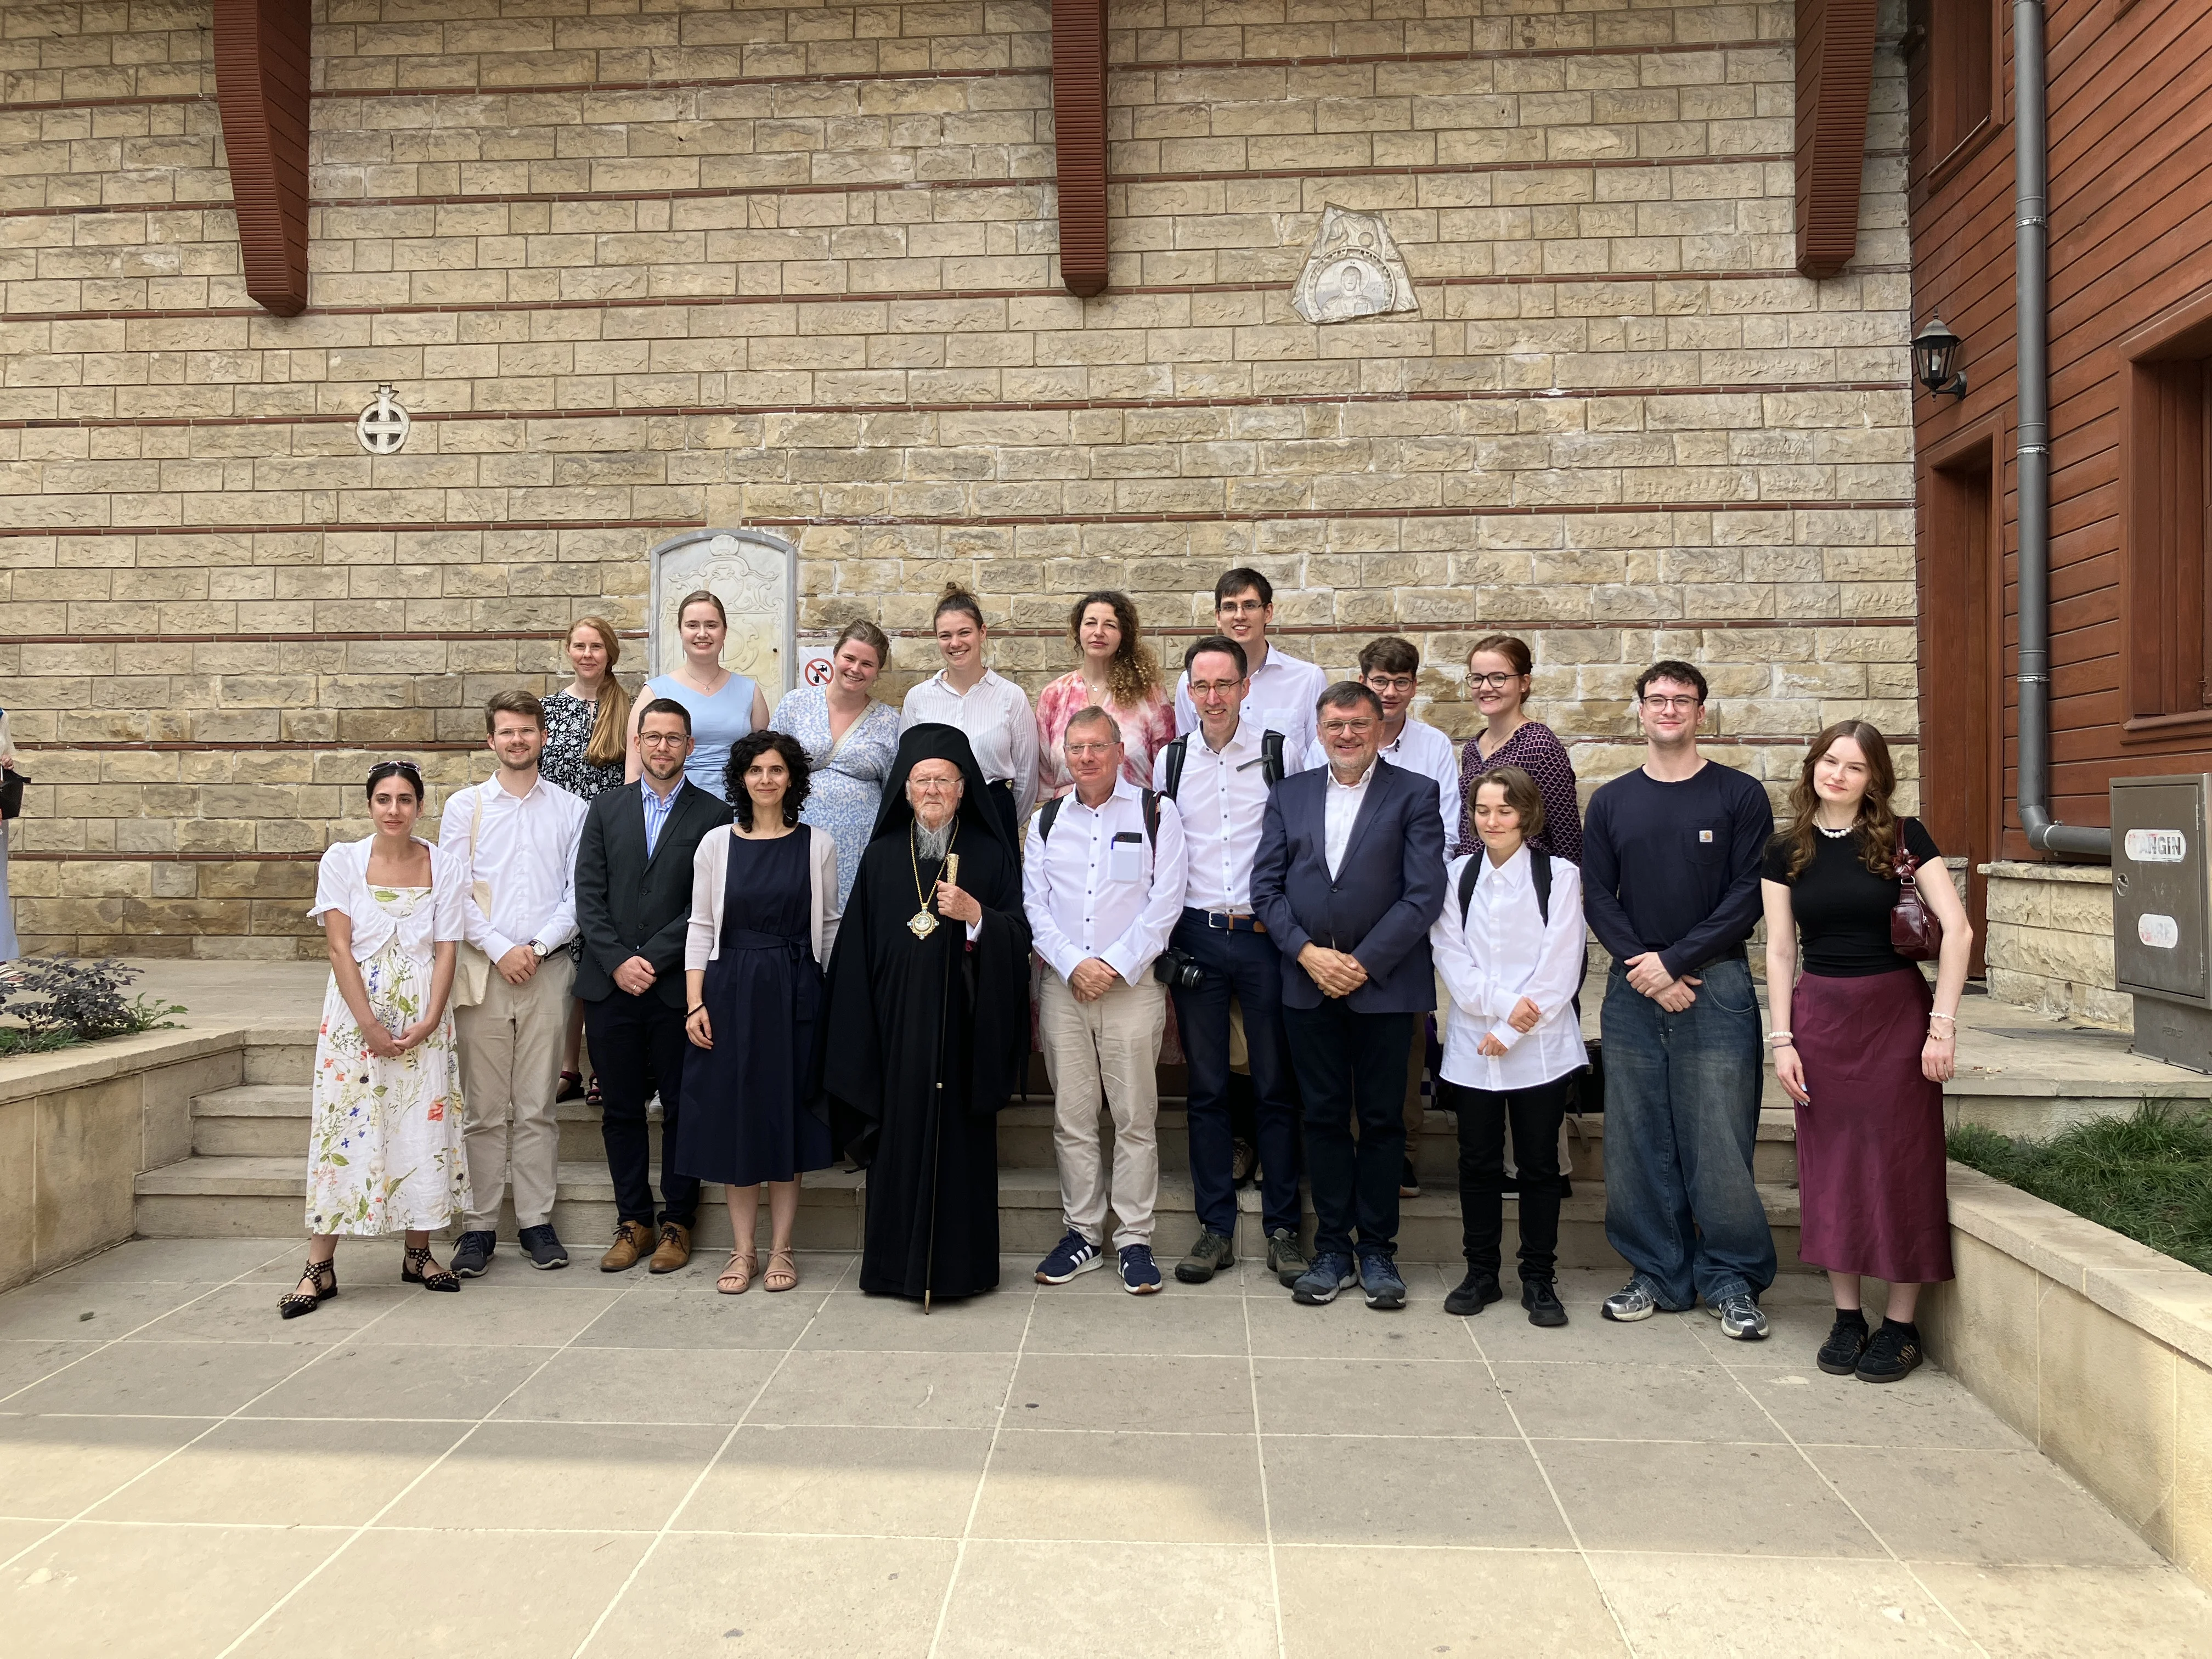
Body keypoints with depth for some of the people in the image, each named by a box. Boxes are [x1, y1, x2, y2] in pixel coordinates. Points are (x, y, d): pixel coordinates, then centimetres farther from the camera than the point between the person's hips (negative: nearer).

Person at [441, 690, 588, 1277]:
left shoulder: (571, 810, 8)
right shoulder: (465, 806, 8)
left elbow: (579, 892, 3)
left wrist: (539, 946, -8)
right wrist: (500, 949, -8)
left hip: (548, 967, 0)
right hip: (484, 967, 0)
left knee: (537, 1107, 4)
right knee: (484, 1109, 2)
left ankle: (537, 1222, 12)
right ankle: (479, 1226, 9)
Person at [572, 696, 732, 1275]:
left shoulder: (713, 816, -1)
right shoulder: (606, 809, 10)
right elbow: (588, 895, 4)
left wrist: (653, 960, -12)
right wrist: (618, 961, -8)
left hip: (677, 986, -3)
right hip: (610, 986, 3)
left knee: (682, 1109, 6)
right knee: (621, 1111, 10)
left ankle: (677, 1221, 18)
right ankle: (632, 1221, 21)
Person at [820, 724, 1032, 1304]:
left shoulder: (990, 854, 5)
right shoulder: (881, 858, 8)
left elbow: (1019, 935, 1)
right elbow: (857, 952, 7)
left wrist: (977, 916, -18)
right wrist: (859, 1035, 2)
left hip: (963, 1025, -1)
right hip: (897, 1026, 1)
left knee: (959, 1139, 1)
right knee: (898, 1138, 3)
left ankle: (958, 1263, 11)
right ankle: (897, 1263, 14)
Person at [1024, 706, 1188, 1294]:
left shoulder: (1156, 814, 1)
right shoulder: (1047, 820, 11)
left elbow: (1165, 902, -4)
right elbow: (1033, 903, 7)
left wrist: (1115, 965, -11)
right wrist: (1074, 965, -7)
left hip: (1133, 985, -3)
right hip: (1062, 985, 3)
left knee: (1136, 1118, 1)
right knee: (1071, 1118, 7)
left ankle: (1134, 1239, 12)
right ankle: (1082, 1233, 20)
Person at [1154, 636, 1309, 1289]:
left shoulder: (1280, 752, 0)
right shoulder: (1170, 759, 8)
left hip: (1266, 933, -2)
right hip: (1196, 935, 2)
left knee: (1276, 1085, 4)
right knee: (1207, 1087, 8)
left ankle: (1282, 1228, 16)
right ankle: (1216, 1228, 18)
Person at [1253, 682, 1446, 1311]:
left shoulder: (1413, 794, 1)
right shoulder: (1290, 794, 11)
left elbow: (1425, 893, -8)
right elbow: (1266, 887, 5)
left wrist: (1365, 962, -13)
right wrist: (1307, 952, -9)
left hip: (1383, 983, -2)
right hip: (1309, 983, 3)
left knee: (1382, 1119, 6)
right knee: (1324, 1117, 8)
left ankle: (1377, 1250, 18)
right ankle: (1332, 1248, 18)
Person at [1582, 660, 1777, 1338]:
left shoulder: (1740, 796, 3)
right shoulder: (1610, 803, 11)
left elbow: (1748, 897, -4)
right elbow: (1598, 898, 7)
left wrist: (1674, 962, -10)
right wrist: (1642, 966, -7)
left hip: (1716, 985, -3)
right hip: (1633, 993, 3)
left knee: (1720, 1141, -3)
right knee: (1637, 1143, 5)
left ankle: (1732, 1281, 12)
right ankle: (1660, 1274, 18)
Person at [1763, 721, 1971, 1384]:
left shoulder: (1904, 838, -3)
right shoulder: (1786, 852, 4)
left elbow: (1958, 930, -9)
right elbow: (1779, 950, 4)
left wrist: (1942, 1024, -13)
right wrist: (1782, 1039, -2)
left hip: (1896, 1012, -2)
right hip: (1820, 1016, 2)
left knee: (1900, 1163, 3)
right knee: (1831, 1165, 7)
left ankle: (1901, 1324, 16)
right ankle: (1846, 1316, 20)